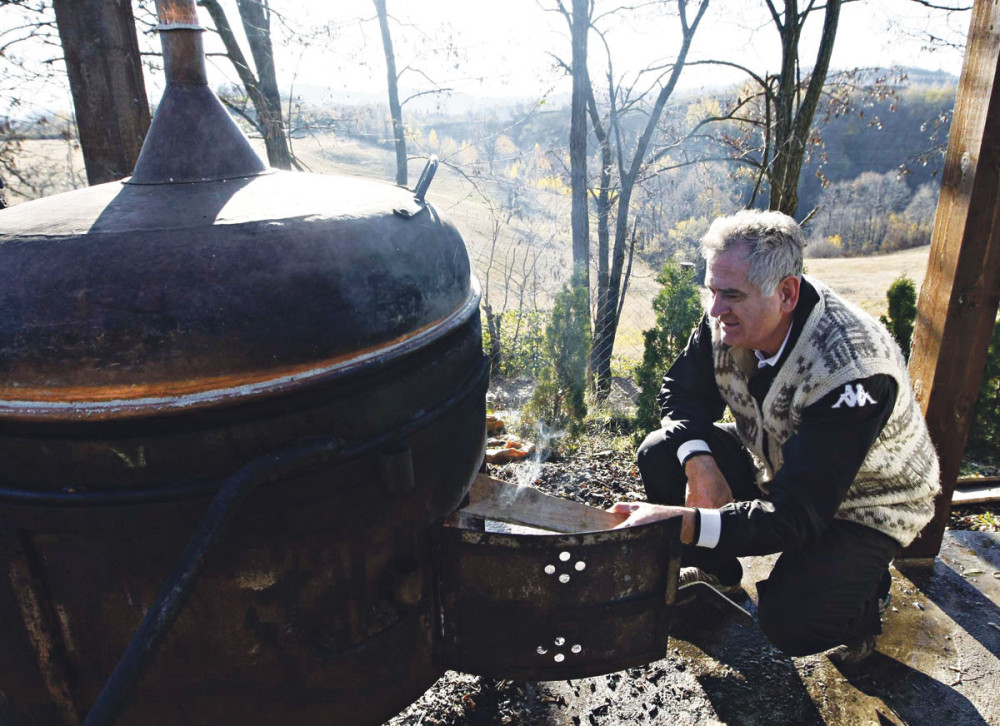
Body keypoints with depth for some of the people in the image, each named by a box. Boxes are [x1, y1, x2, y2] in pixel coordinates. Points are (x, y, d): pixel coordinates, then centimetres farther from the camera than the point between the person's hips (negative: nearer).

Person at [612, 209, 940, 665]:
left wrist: (686, 522, -52)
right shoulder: (733, 319, -19)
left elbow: (797, 515, -40)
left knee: (790, 620, -27)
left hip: (863, 505, -6)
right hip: (775, 463, 6)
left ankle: (864, 593, 11)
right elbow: (684, 391, -6)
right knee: (661, 453, -12)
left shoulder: (852, 373, -38)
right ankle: (717, 571, 14)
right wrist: (700, 463, -26)